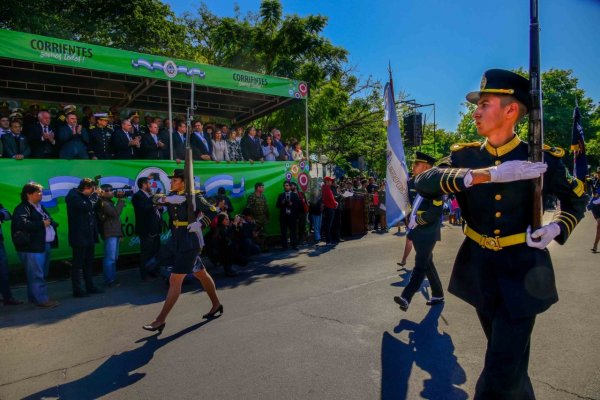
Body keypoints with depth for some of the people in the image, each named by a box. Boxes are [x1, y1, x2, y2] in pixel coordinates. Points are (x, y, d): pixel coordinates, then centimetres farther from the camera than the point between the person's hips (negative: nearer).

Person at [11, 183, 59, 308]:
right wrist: (42, 224, -16)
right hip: (32, 247, -9)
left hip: (45, 245, 9)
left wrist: (51, 223, 1)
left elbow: (49, 220, 26)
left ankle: (34, 297, 27)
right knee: (37, 275, -7)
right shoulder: (22, 208, -10)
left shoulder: (40, 207, 19)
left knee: (42, 274, 15)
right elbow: (22, 224, -26)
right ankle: (42, 299, -3)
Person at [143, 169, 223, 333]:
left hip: (190, 243, -8)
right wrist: (168, 199, -22)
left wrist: (199, 224, -25)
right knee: (201, 274, 17)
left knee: (174, 281, -6)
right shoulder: (172, 196, 10)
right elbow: (156, 198, -4)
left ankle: (160, 320, 2)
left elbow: (211, 211, -12)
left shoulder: (193, 196, -11)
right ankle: (216, 305, 32)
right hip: (176, 242, 8)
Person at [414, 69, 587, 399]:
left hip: (522, 271, -3)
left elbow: (576, 199, 7)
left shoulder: (540, 157, -9)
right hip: (479, 269, 3)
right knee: (507, 354, 25)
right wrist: (487, 174, -35)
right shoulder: (464, 155, -5)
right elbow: (423, 182, -24)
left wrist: (555, 228, -14)